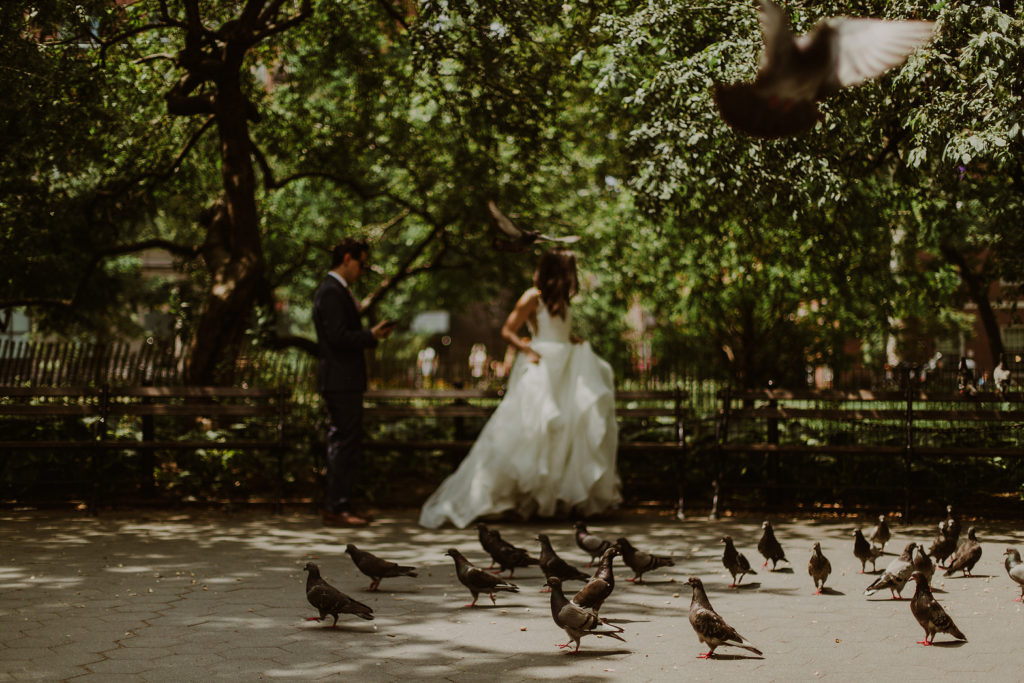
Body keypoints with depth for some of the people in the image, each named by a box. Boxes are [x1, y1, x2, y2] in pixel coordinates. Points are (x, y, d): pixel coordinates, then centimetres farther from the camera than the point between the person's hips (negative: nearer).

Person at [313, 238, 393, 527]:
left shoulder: (336, 290, 19)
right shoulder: (331, 292, -14)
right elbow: (338, 337, -21)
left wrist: (371, 333, 11)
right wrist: (371, 335, -11)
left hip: (344, 381, 11)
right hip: (341, 381, -11)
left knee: (341, 445, 14)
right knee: (346, 445, -9)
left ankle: (336, 506, 18)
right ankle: (337, 508, -7)